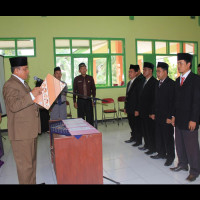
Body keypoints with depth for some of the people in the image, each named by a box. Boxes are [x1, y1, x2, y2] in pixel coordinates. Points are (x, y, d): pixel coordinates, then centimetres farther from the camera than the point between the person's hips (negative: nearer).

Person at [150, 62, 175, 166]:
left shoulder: (171, 84, -12)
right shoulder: (158, 84, 13)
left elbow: (172, 102, -16)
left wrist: (169, 116, -18)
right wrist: (154, 113, 12)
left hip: (166, 116, -7)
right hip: (158, 116, 8)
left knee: (168, 137, 3)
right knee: (158, 135, 15)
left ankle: (170, 156, 18)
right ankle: (161, 153, 30)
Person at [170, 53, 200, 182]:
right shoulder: (178, 80, 13)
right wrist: (174, 116, 11)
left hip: (189, 120, -7)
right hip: (179, 119, 7)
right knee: (179, 144, 16)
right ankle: (182, 164, 33)